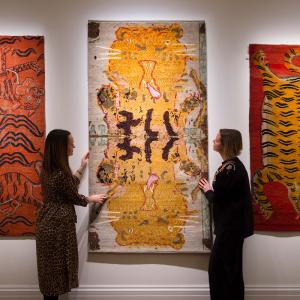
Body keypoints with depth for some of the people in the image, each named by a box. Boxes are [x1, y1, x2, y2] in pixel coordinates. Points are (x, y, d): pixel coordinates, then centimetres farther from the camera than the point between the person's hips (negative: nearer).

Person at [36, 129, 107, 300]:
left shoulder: (48, 169, 5)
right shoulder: (61, 173, -23)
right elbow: (75, 197, -11)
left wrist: (82, 167, 20)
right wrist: (93, 199, 8)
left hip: (48, 223, 9)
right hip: (58, 226, -9)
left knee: (50, 268, 19)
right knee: (56, 268, 5)